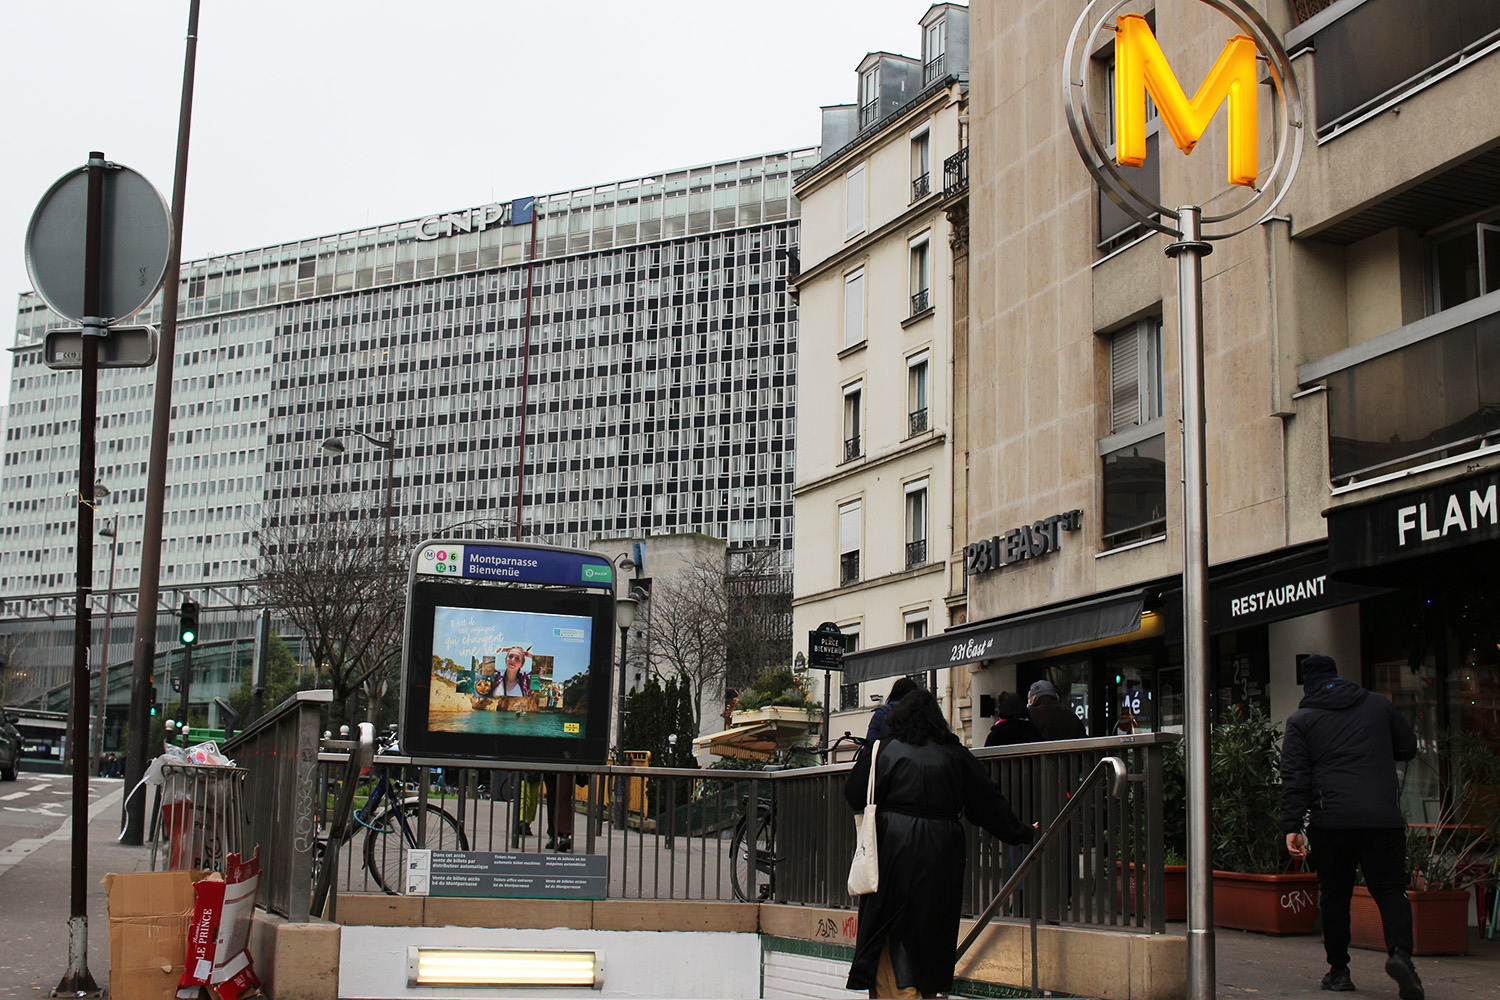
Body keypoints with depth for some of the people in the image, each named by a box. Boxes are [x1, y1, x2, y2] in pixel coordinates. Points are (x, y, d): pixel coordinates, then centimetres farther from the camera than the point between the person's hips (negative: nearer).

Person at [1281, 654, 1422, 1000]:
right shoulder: (1379, 704, 13)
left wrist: (1292, 826, -4)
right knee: (1390, 888, 1)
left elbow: (1294, 777, -1)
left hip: (1331, 822, -1)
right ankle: (1400, 951, -23)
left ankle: (1339, 970, 13)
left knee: (1335, 894, 11)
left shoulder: (1301, 719, 7)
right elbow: (1408, 747, 21)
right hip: (1383, 818, 1)